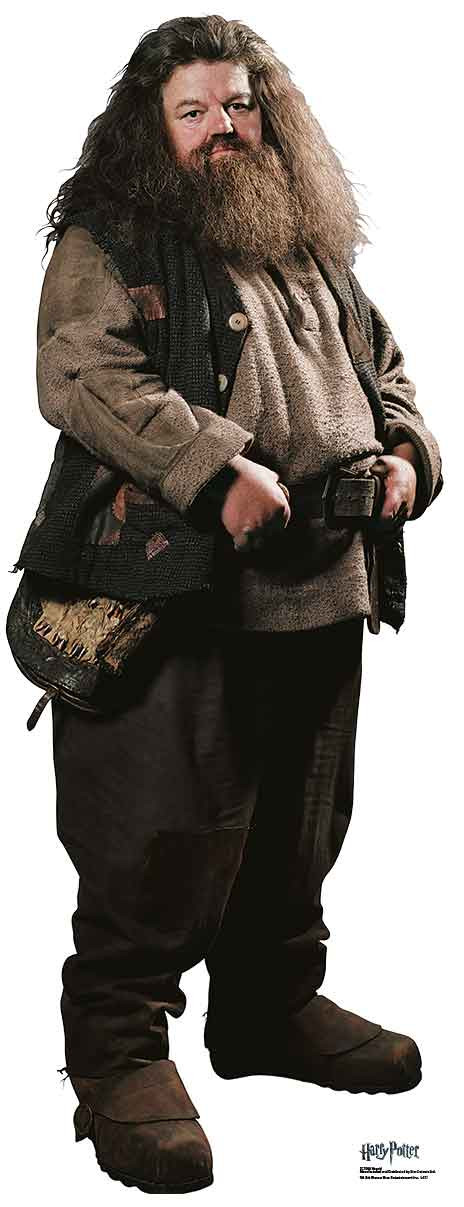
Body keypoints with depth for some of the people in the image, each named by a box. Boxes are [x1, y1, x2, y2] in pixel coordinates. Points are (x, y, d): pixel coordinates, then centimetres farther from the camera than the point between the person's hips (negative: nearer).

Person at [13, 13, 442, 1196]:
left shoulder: (314, 251, 21)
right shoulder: (109, 242, -1)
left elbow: (380, 367, 28)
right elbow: (80, 375, -15)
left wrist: (405, 450, 7)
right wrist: (218, 468, -24)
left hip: (322, 592, 7)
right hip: (177, 590, -7)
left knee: (297, 822, 16)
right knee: (165, 827, -5)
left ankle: (273, 1008, 34)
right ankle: (121, 1051, 10)